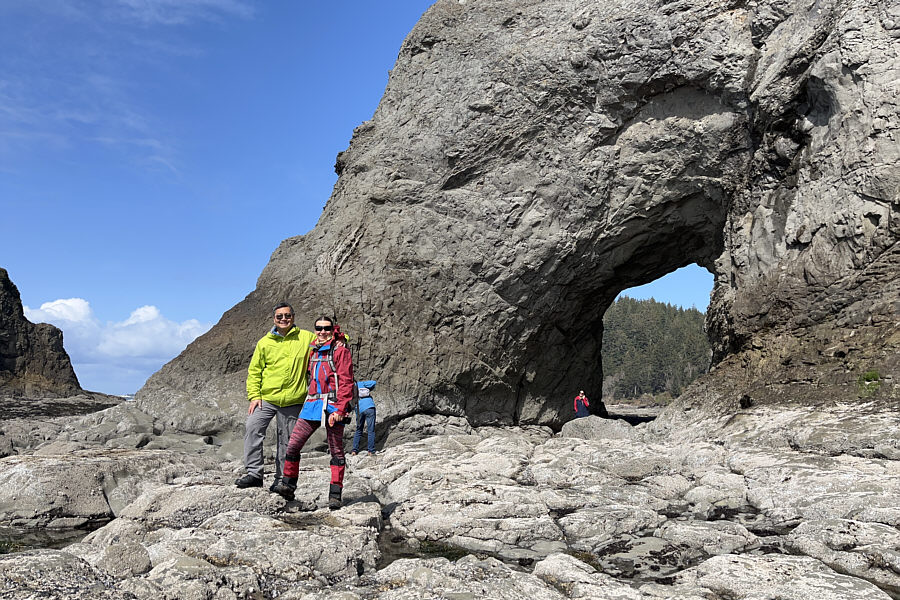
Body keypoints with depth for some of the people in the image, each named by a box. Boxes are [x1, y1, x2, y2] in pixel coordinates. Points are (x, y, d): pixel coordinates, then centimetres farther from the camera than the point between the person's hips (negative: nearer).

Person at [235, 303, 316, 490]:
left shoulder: (306, 338, 4)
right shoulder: (265, 342, 8)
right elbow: (254, 371, 9)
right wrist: (254, 396, -2)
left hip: (292, 401, -1)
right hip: (266, 398, 1)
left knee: (286, 442, 5)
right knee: (252, 428, -18)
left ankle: (282, 480, 18)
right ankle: (254, 473, -10)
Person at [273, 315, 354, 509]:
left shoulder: (340, 350, -2)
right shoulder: (313, 351, 19)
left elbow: (346, 382, -9)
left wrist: (339, 409, -17)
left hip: (333, 405, -6)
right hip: (312, 404, 6)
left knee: (336, 450, 0)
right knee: (293, 444, -3)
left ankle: (335, 494, 4)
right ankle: (288, 486, 8)